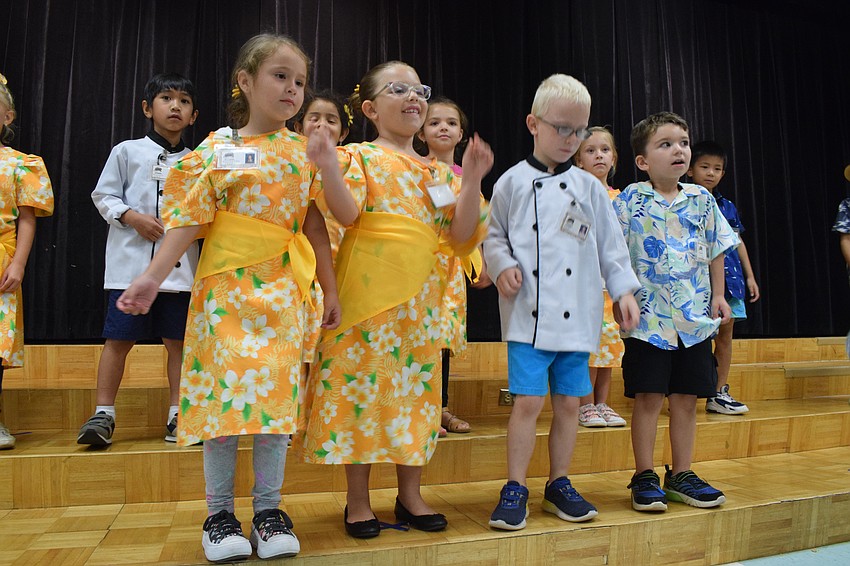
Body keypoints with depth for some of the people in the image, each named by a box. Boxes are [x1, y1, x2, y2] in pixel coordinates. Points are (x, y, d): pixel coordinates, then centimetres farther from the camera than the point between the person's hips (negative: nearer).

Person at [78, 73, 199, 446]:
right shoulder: (127, 151, 8)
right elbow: (103, 196, 6)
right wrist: (132, 217, -10)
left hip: (179, 265, 2)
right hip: (131, 262, -2)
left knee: (178, 340, 3)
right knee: (119, 338, 0)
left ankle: (178, 416, 12)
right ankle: (103, 415, 10)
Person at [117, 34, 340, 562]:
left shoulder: (304, 153, 9)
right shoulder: (216, 151, 3)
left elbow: (316, 226, 9)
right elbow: (189, 220, 0)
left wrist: (330, 291, 8)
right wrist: (152, 277, -8)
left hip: (284, 293, 2)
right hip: (225, 288, -1)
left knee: (278, 393, 2)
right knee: (223, 392, 0)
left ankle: (269, 509, 17)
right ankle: (219, 513, 17)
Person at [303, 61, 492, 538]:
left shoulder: (438, 172, 15)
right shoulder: (359, 156, 3)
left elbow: (461, 236, 6)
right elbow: (347, 213, -14)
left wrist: (471, 181, -5)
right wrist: (329, 169, -28)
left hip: (422, 299, 5)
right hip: (368, 293, -4)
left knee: (416, 388, 9)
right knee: (364, 385, 0)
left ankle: (410, 494, 24)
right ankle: (358, 500, 16)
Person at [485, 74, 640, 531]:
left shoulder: (588, 187, 9)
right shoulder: (513, 182, 3)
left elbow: (609, 242, 12)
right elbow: (494, 236, 7)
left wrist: (623, 289, 7)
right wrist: (502, 266, -12)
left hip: (577, 313, 3)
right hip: (528, 314, -3)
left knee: (569, 402, 10)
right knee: (528, 401, -5)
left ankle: (559, 484, 27)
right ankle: (515, 489, 11)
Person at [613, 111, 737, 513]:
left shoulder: (702, 200, 7)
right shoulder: (630, 201, -5)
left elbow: (716, 251, 14)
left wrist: (718, 296, 9)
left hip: (695, 317, 4)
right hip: (648, 317, -4)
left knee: (686, 398, 10)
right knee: (648, 398, 1)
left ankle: (682, 475, 25)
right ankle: (644, 478, 15)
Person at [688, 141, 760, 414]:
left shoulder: (727, 206, 16)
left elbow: (737, 242, 20)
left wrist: (750, 276, 18)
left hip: (728, 276, 7)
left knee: (725, 332, 9)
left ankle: (720, 394, 18)